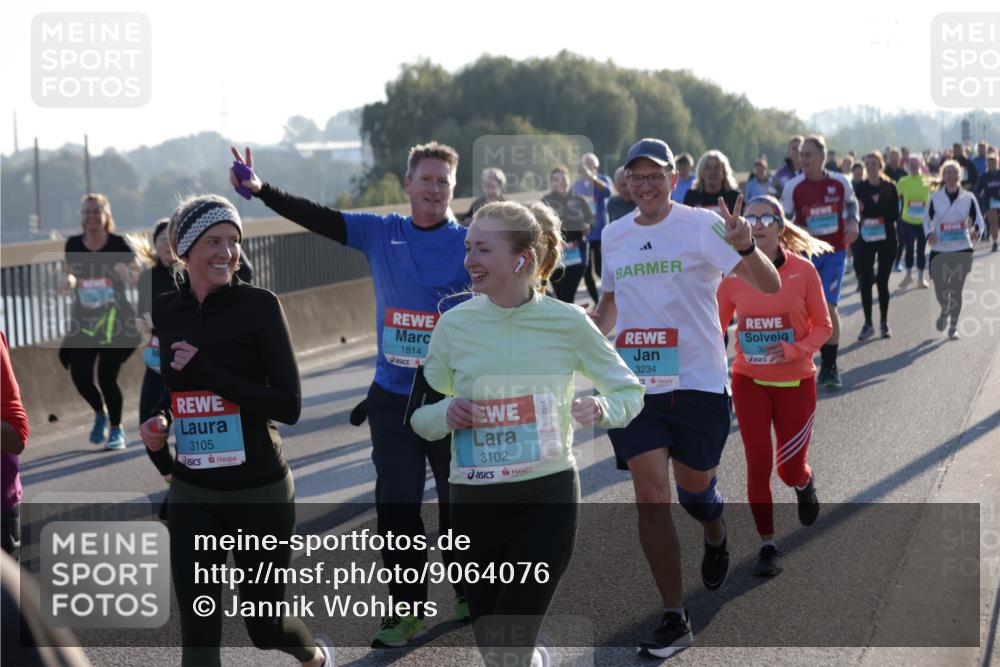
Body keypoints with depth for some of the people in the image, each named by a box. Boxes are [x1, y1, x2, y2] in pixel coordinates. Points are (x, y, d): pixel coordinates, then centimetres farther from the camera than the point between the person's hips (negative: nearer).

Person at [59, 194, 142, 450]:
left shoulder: (118, 244, -6)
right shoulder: (73, 245, 2)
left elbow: (137, 276, 0)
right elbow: (71, 275, 14)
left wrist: (127, 273, -22)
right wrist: (69, 281, -9)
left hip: (114, 319, -3)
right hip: (83, 320, 3)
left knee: (107, 377, -8)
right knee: (80, 376, -6)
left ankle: (116, 430, 16)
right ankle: (100, 412, 27)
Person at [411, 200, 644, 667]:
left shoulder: (567, 322, -6)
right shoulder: (454, 325, -3)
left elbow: (629, 391, 5)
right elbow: (419, 415, 7)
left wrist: (601, 410, -15)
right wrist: (446, 414, -15)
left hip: (547, 496, -3)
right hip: (473, 501, 3)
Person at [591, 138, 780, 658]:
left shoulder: (701, 225, -7)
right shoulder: (614, 235, 8)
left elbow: (769, 286, -14)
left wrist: (745, 246, -33)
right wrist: (597, 326, 4)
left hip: (698, 381, -3)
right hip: (634, 383, 3)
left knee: (694, 489, 10)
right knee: (650, 493, -6)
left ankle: (715, 536, 49)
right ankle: (674, 620, 2)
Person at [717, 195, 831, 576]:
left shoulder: (803, 270, -10)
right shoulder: (733, 274, -5)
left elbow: (823, 326, -2)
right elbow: (717, 326, 6)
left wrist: (794, 349, -19)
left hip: (795, 382, -1)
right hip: (749, 382, 1)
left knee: (789, 469, 5)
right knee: (758, 465, -1)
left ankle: (804, 484, 44)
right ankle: (767, 545, 15)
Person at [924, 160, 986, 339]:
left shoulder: (968, 198, -1)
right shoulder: (935, 198, 0)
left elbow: (978, 220, 5)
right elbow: (927, 219, 9)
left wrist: (976, 232, -17)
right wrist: (929, 234, -11)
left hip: (962, 250, 0)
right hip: (939, 250, 0)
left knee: (956, 290, 0)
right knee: (940, 290, -3)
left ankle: (954, 326, 16)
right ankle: (945, 311, 33)